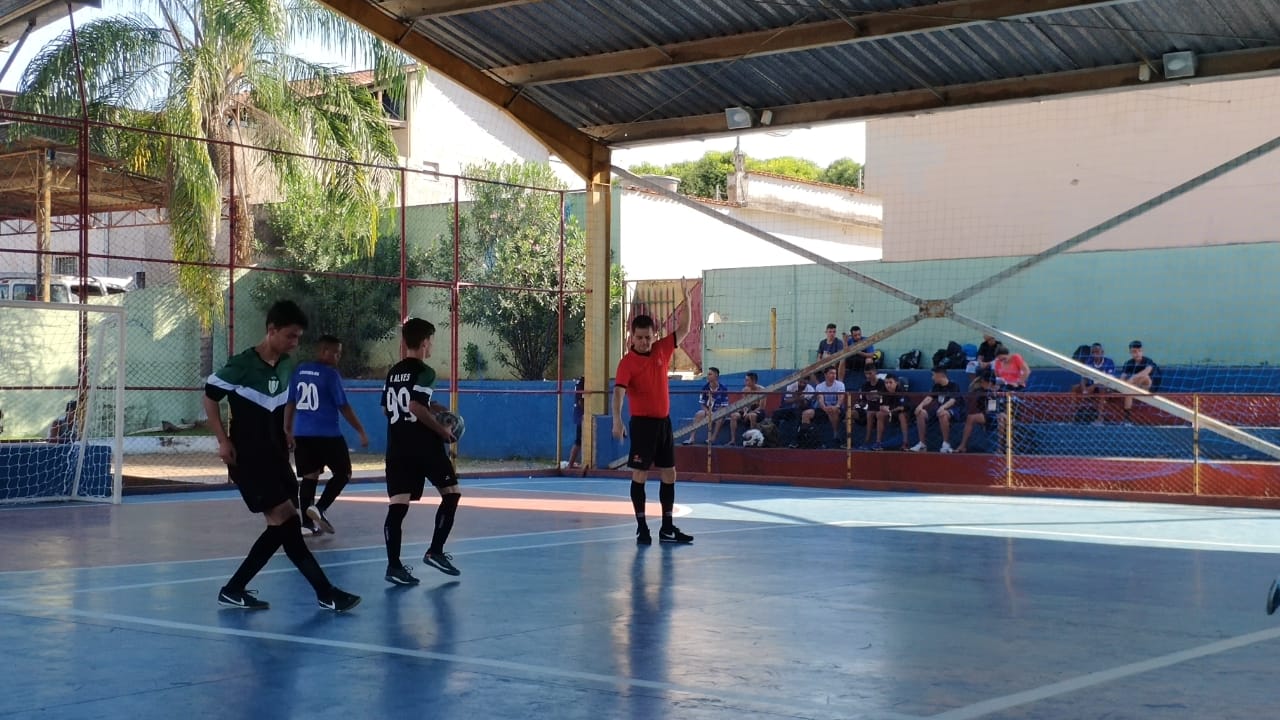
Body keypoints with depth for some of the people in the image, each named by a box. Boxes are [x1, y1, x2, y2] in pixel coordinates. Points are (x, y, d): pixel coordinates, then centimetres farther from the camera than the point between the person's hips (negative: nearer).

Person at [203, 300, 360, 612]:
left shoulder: (287, 366, 6)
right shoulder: (242, 365, -15)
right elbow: (210, 396, -6)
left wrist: (286, 439, 15)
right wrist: (223, 441, -11)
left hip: (276, 456, 8)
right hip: (248, 458, -8)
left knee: (282, 525, 4)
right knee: (286, 520, -14)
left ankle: (233, 590, 12)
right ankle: (325, 593, -11)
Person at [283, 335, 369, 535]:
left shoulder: (299, 371, 9)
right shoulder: (330, 374, -10)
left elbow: (290, 403, 13)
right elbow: (344, 407, -9)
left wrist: (288, 431, 20)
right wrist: (361, 431, -3)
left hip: (302, 433, 6)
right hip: (327, 434, -6)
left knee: (309, 476, 11)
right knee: (343, 473, 6)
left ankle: (307, 523, 7)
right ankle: (319, 509, -10)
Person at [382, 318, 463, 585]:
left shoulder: (393, 372, 14)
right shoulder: (423, 372, -10)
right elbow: (416, 407, -22)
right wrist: (442, 430, -11)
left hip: (397, 447, 7)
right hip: (424, 445, -7)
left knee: (397, 505, 0)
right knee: (451, 493, 10)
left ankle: (394, 565, -7)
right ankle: (435, 551, 7)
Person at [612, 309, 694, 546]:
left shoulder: (662, 350, 5)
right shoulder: (627, 362, -12)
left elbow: (683, 328, 13)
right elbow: (618, 392, -24)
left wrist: (687, 301, 3)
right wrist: (617, 420, -38)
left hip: (664, 421, 6)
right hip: (642, 422, -6)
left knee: (669, 475, 10)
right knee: (640, 475, -3)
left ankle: (667, 528, 18)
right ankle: (641, 528, 3)